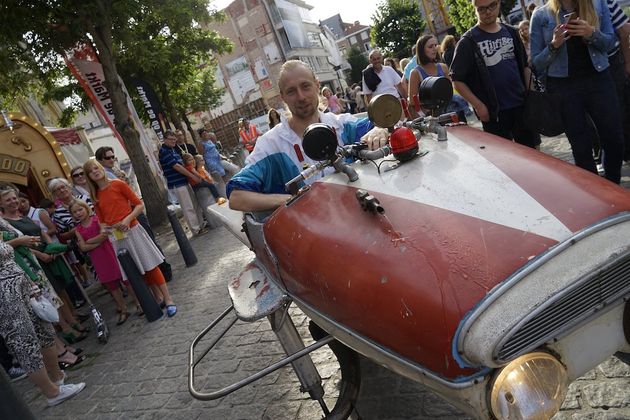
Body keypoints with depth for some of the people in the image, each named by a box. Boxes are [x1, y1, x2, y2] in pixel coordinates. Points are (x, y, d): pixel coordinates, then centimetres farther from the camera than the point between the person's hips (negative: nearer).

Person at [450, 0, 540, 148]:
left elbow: (525, 65, 18)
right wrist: (478, 106, -14)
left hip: (522, 104, 5)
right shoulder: (468, 42, -5)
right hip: (493, 111, -5)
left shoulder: (511, 32, 10)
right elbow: (457, 79, -8)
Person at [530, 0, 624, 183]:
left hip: (599, 80, 2)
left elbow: (610, 42, 6)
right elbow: (536, 62, 1)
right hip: (563, 86, -2)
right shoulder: (541, 16, 1)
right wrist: (553, 45, -18)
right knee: (582, 147, 5)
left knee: (614, 140, 3)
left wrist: (592, 33, -14)